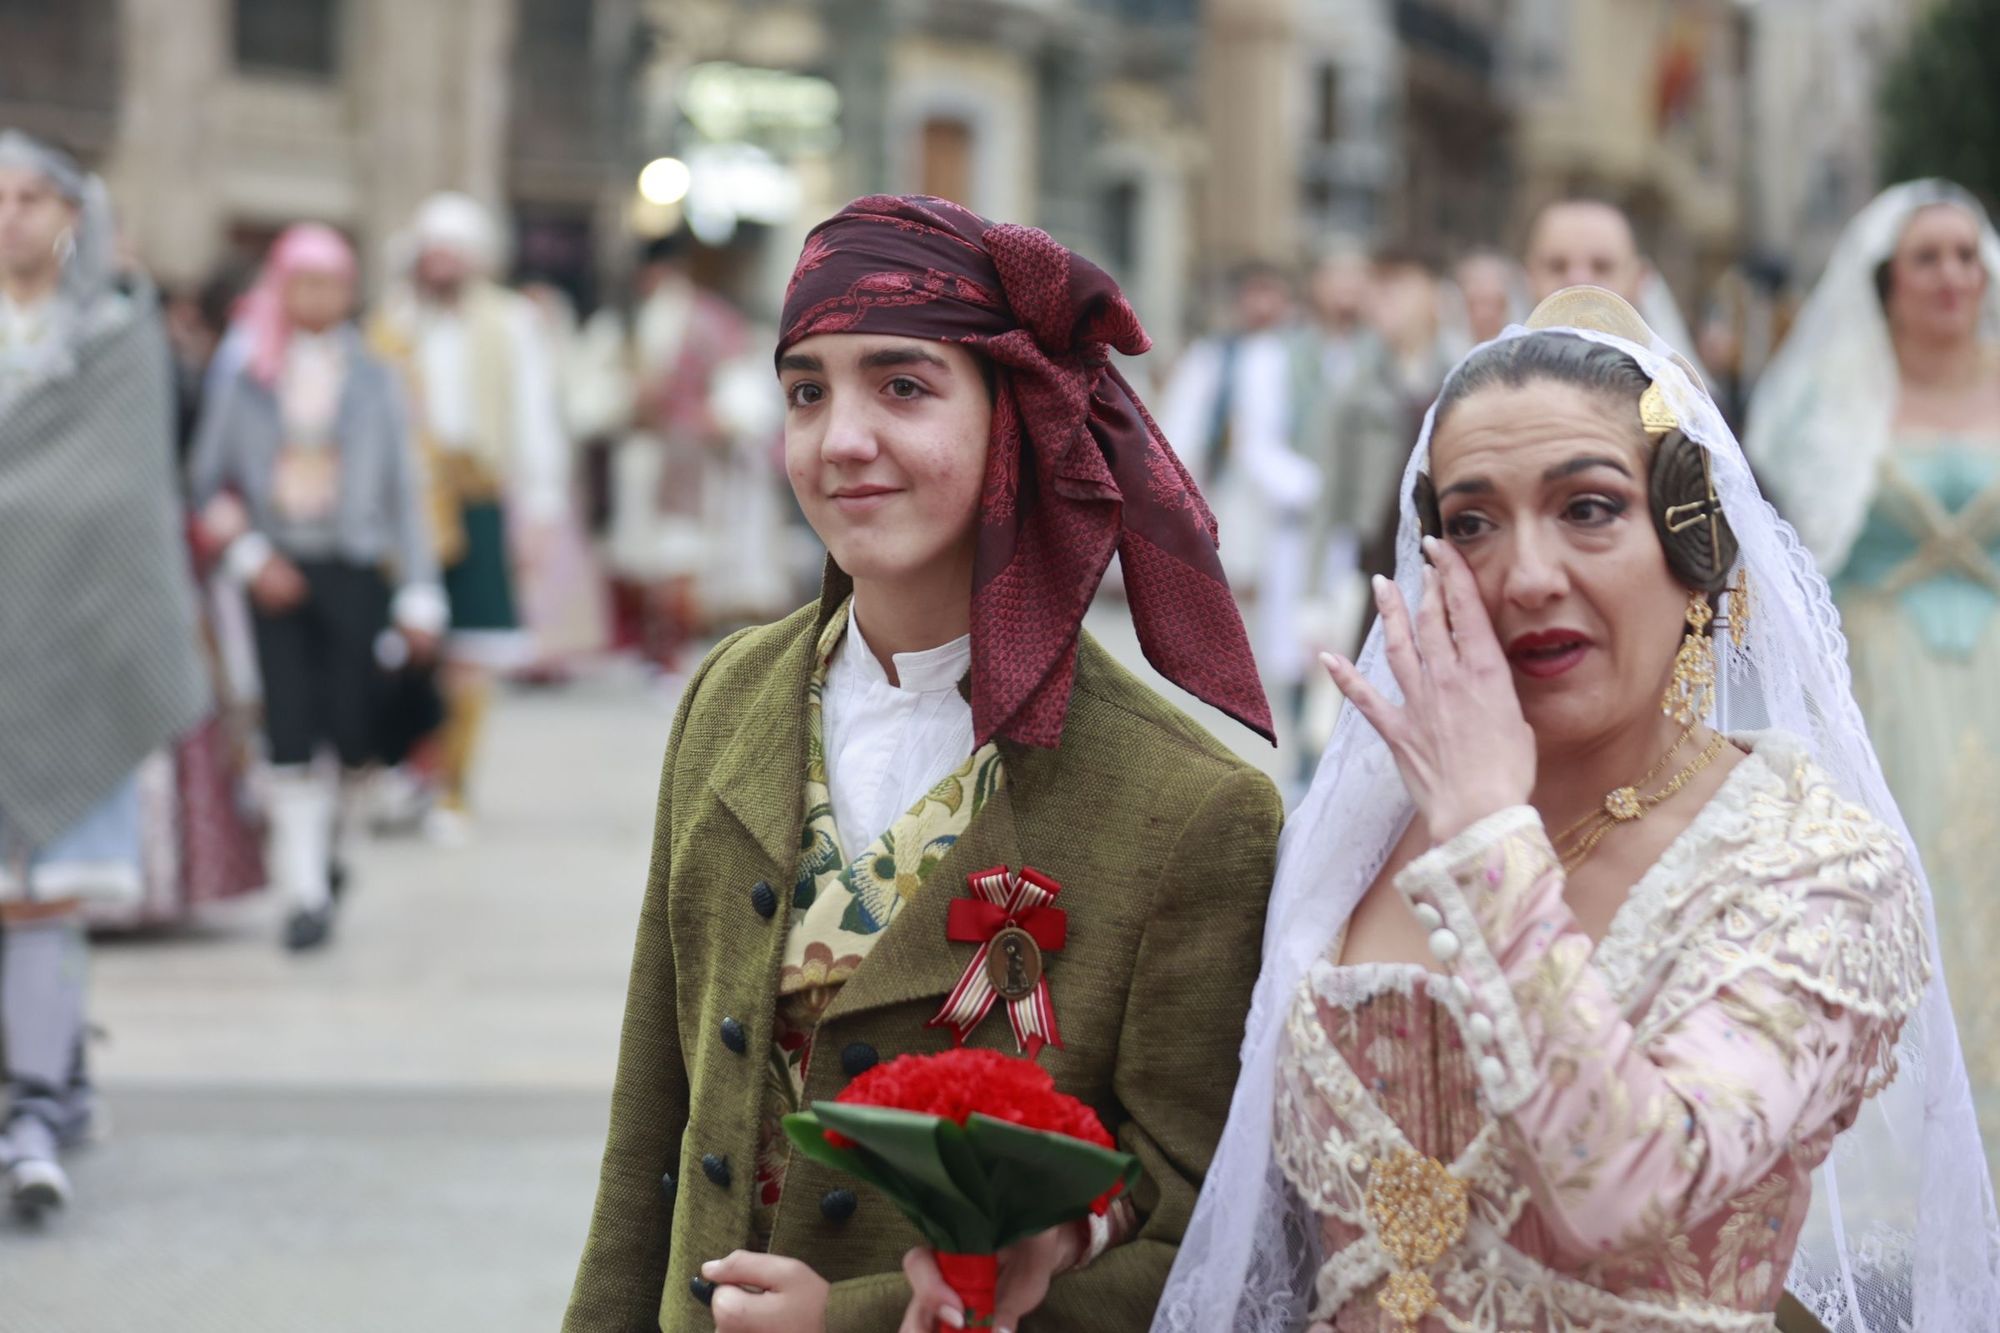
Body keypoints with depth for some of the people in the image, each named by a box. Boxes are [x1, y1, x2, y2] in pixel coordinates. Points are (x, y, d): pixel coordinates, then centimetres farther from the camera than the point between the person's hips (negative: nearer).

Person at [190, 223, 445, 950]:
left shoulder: (373, 380, 8)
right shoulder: (244, 379, 6)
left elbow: (403, 490, 8)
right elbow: (207, 481, 6)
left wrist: (420, 595, 3)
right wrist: (250, 555, -8)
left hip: (354, 570, 1)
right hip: (276, 575, -1)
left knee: (354, 729, -4)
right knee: (290, 733, -7)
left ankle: (330, 843, 25)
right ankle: (305, 890, -1)